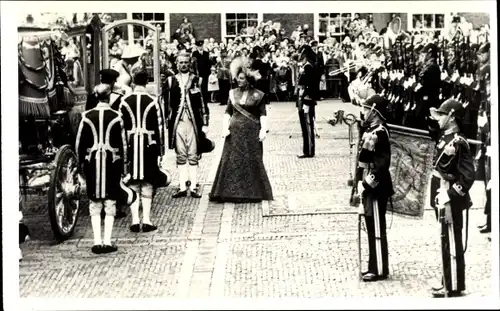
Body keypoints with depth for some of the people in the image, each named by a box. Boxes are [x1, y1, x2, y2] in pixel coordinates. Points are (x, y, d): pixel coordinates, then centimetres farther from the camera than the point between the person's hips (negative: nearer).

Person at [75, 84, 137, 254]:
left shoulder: (87, 117, 0)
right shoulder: (116, 117, -3)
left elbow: (79, 143, 2)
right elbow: (122, 145, -1)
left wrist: (81, 163, 12)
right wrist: (124, 169, 5)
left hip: (92, 163, 1)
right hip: (112, 163, -1)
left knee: (95, 203, 9)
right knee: (110, 203, 6)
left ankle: (97, 242, 6)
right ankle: (107, 241, 3)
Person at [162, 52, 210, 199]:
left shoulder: (198, 81, 3)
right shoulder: (170, 81, 5)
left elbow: (203, 104, 3)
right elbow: (166, 104, 5)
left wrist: (205, 124, -1)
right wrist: (166, 121, 0)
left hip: (194, 122, -1)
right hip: (177, 123, 1)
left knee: (193, 156, 2)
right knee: (180, 156, 5)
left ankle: (193, 187, 6)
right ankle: (182, 187, 9)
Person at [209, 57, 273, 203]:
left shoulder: (258, 95, 0)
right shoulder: (233, 93, 9)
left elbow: (263, 114, -2)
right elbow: (228, 112, 8)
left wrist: (263, 129, -13)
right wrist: (225, 127, -4)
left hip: (251, 133, -3)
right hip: (235, 132, 3)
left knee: (252, 162, 2)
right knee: (232, 161, 0)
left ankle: (252, 192, 11)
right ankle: (232, 192, 6)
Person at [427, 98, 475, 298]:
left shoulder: (458, 142, -19)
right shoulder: (444, 136, 8)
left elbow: (468, 176, -23)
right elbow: (433, 128, 33)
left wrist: (450, 196, -23)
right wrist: (433, 119, 12)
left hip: (450, 201, -10)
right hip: (443, 199, 10)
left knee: (451, 243, -2)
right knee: (447, 242, 16)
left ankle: (453, 287, 6)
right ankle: (449, 281, 26)